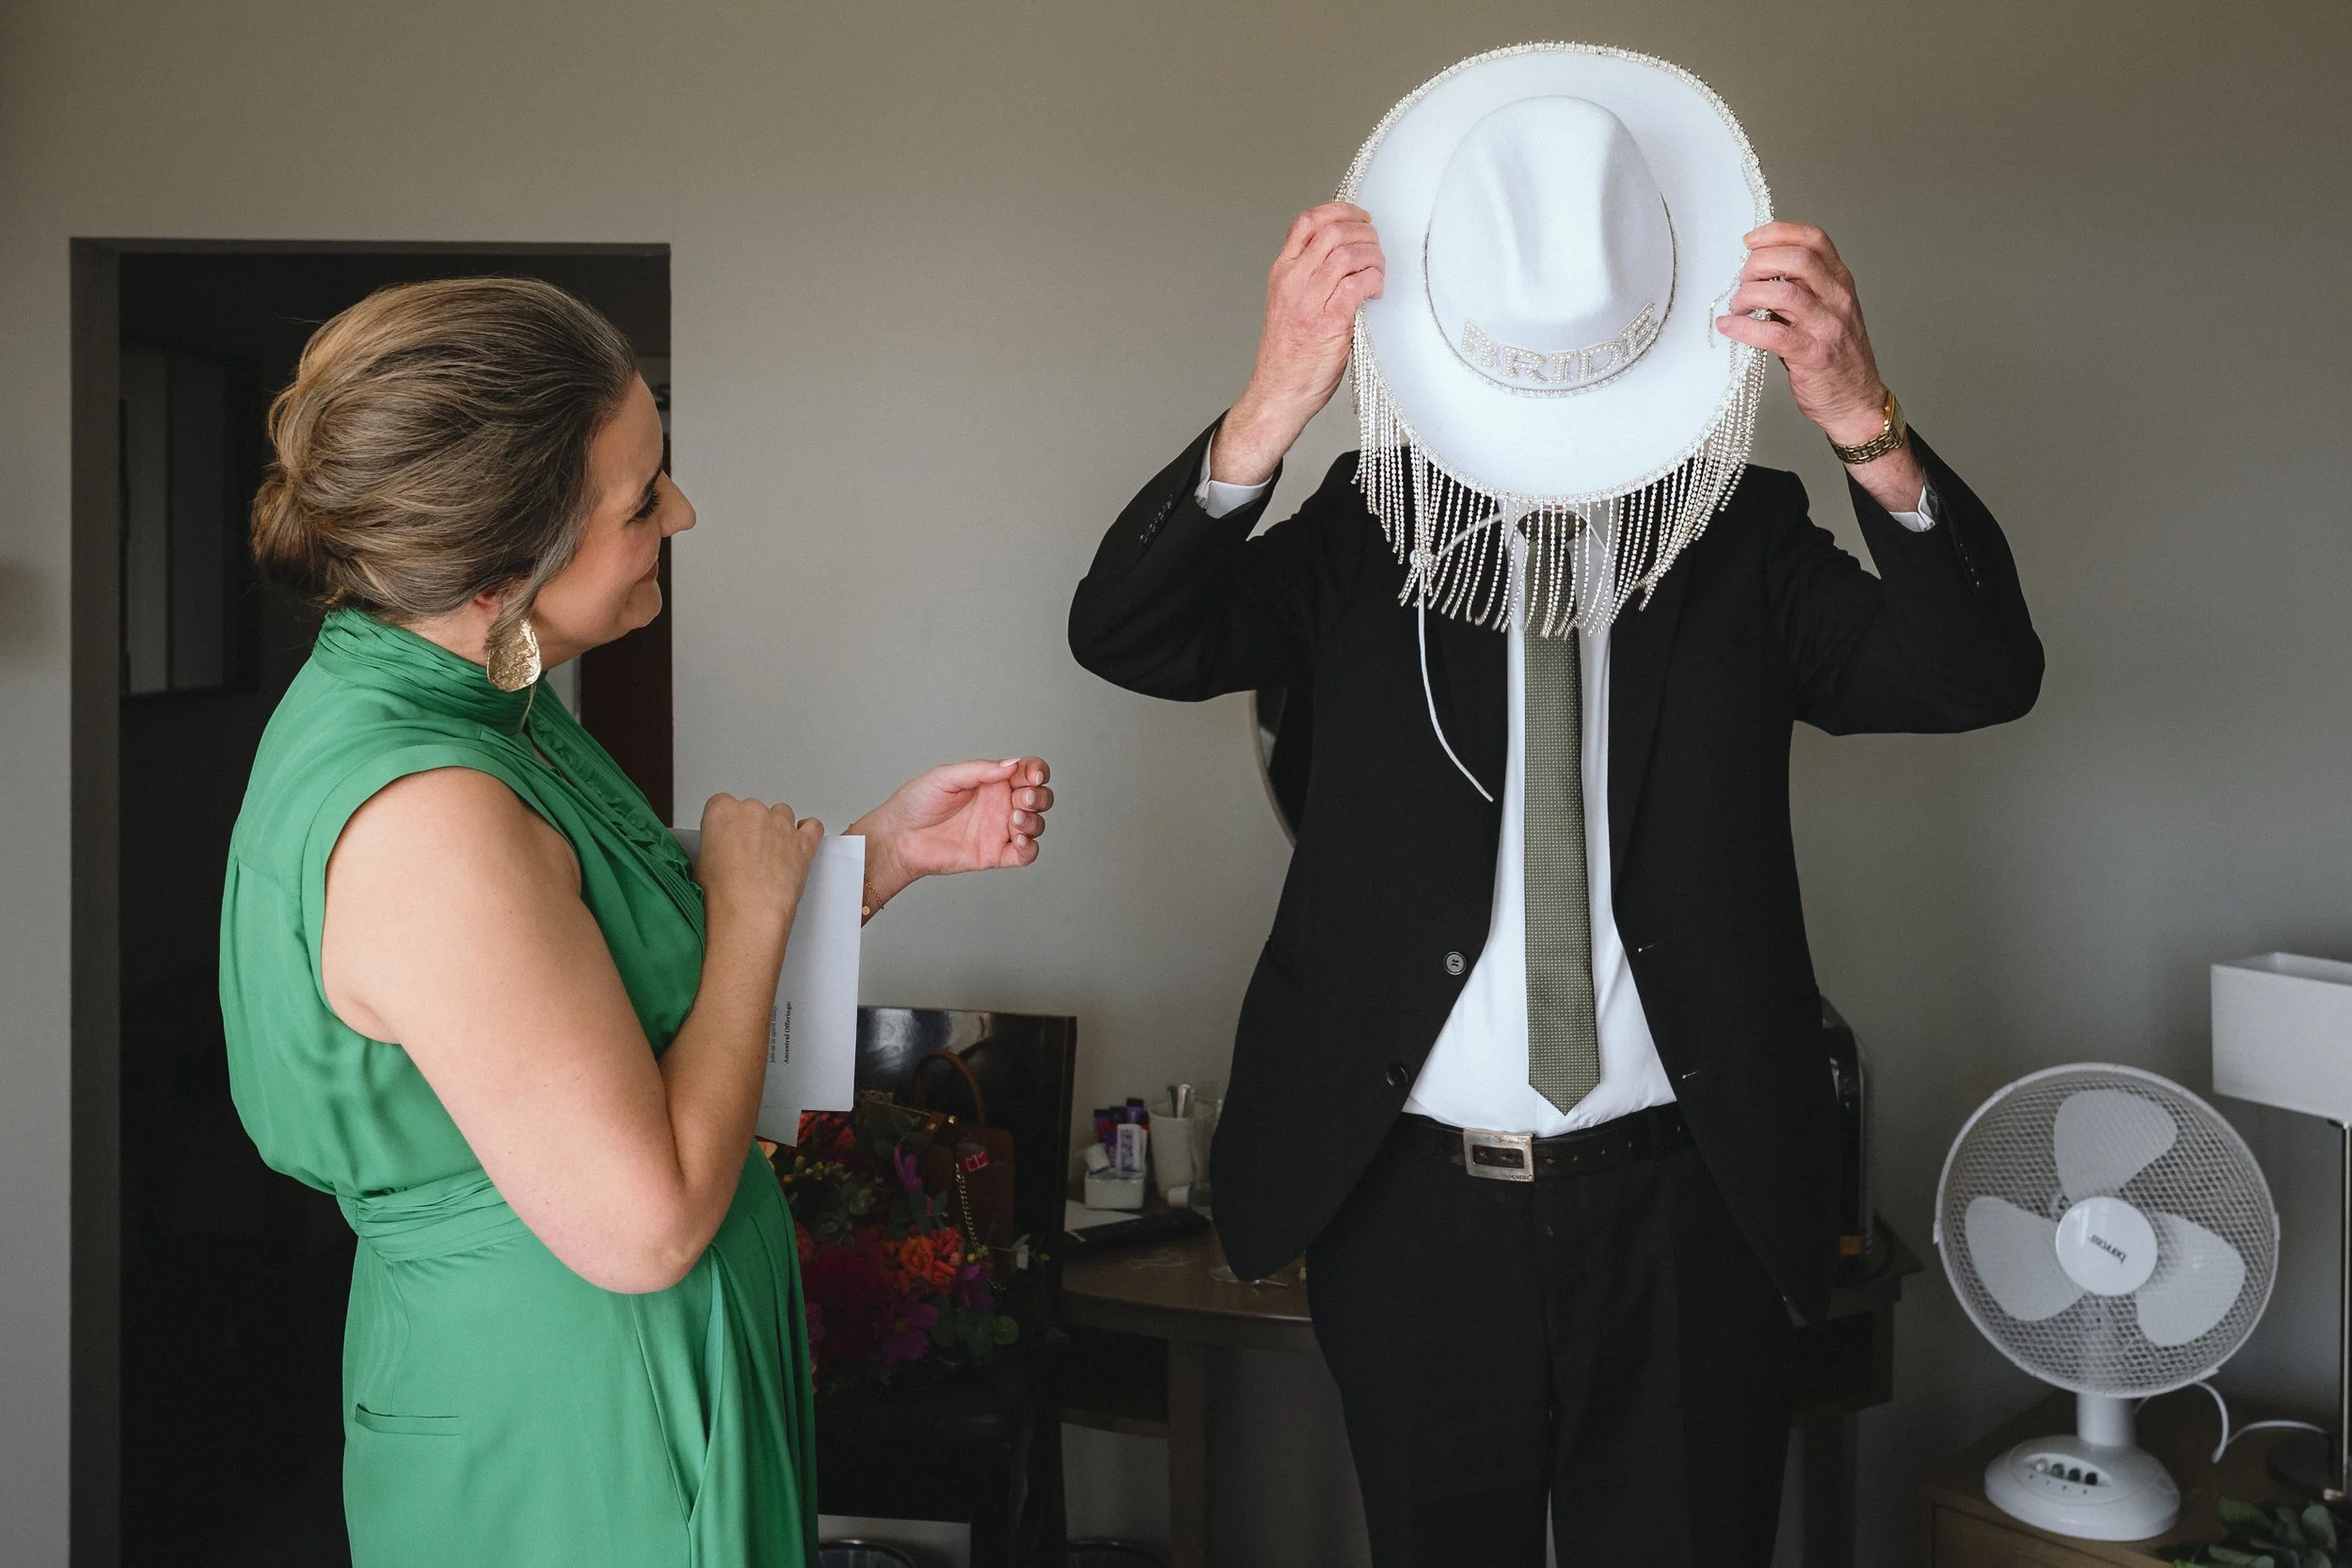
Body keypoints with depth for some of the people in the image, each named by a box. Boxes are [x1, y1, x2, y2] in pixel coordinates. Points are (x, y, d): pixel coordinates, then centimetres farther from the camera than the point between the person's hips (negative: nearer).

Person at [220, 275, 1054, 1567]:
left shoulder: (471, 696, 0)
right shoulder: (424, 824, -31)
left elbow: (665, 997, 8)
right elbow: (644, 1230, -28)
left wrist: (886, 850, 1)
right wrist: (751, 907, -18)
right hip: (567, 1448, -9)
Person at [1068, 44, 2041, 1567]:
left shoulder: (1743, 539, -1)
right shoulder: (1370, 531, -2)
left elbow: (1979, 674, -14)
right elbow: (1127, 638, -15)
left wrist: (1869, 425, -33)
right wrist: (1271, 409, -32)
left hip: (1684, 1211, 0)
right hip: (1412, 1200, 0)